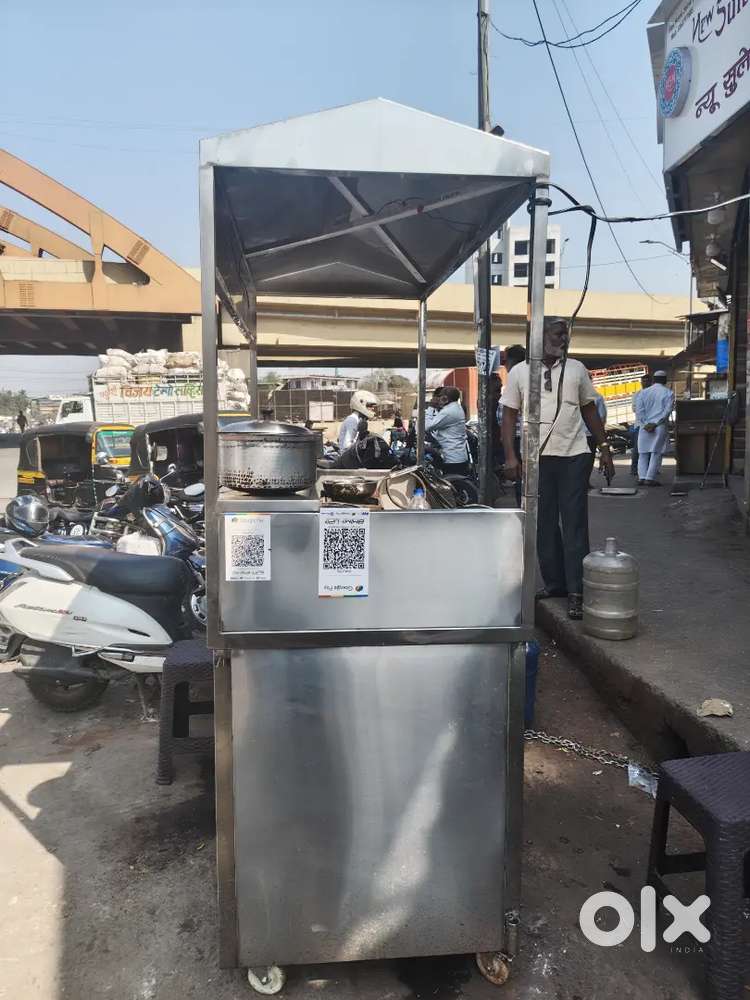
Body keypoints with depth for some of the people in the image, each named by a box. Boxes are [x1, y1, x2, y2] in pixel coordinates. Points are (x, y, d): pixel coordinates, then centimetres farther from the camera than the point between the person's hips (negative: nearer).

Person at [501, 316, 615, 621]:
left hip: (574, 456, 0)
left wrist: (604, 448, 10)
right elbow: (509, 414, 4)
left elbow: (589, 410, 14)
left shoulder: (577, 369, 10)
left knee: (574, 524, -2)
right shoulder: (519, 372, 5)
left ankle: (576, 592, 0)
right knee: (544, 524, 7)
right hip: (538, 457, 0)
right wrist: (510, 455, -6)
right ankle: (554, 583, 19)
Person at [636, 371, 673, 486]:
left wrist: (645, 424, -5)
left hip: (644, 427, 2)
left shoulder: (643, 392, 10)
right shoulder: (669, 393, 3)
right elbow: (667, 410, -8)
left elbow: (639, 410, 0)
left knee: (643, 453, 7)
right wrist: (655, 423, -10)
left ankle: (642, 477, -4)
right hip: (660, 427, -2)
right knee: (656, 453, -1)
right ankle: (650, 478, -9)